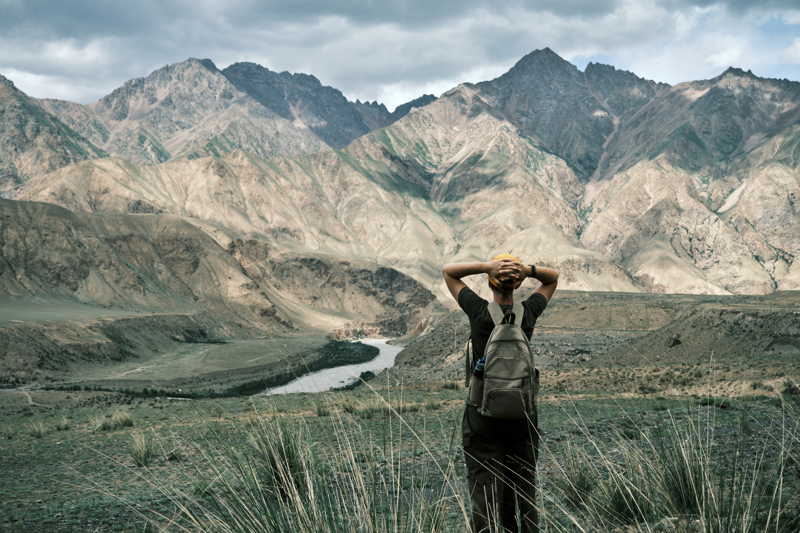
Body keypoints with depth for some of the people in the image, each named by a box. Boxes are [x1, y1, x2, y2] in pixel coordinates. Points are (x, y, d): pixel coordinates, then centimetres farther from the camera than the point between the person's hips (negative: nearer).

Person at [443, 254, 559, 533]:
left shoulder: (479, 311, -11)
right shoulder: (528, 312, -4)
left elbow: (448, 271, 2)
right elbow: (553, 277, 14)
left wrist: (486, 266, -14)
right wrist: (528, 269, -7)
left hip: (484, 417, -3)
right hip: (523, 415, 3)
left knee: (484, 491, 0)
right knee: (524, 490, 13)